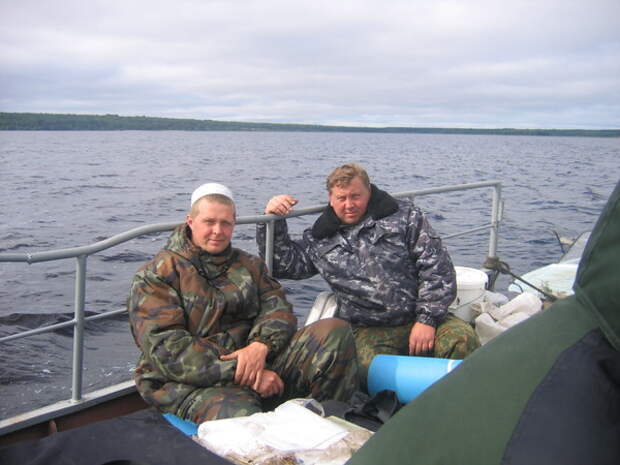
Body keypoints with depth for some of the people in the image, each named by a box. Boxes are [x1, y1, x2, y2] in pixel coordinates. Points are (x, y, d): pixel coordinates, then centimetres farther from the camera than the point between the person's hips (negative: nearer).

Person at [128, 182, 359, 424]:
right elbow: (166, 348, -12)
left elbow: (277, 307, 7)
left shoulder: (249, 265, 19)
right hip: (194, 383, -5)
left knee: (336, 331, -13)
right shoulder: (156, 275, 0)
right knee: (242, 420, -40)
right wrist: (242, 372, -19)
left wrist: (260, 345, -18)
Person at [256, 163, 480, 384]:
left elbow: (437, 266, 2)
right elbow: (282, 264, 20)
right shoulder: (320, 239, 16)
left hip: (418, 319, 0)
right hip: (369, 332, 0)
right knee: (371, 370, -33)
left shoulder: (404, 216, 8)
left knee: (463, 340, -29)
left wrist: (427, 319, -8)